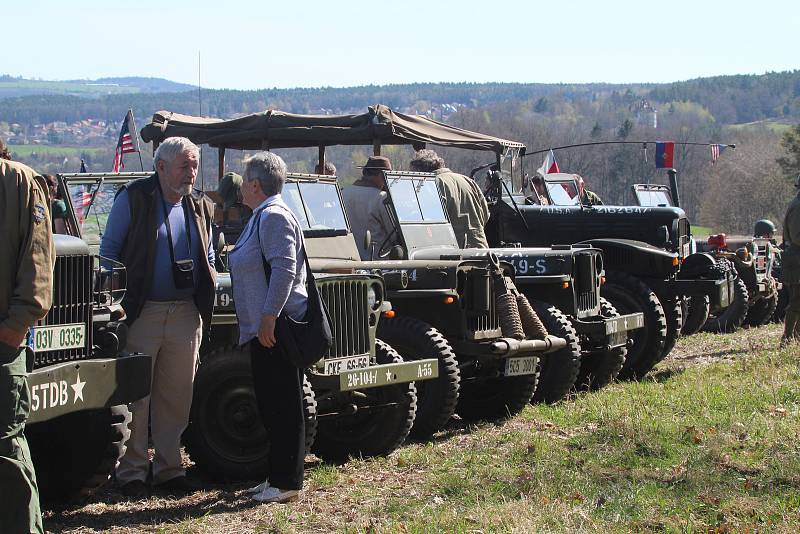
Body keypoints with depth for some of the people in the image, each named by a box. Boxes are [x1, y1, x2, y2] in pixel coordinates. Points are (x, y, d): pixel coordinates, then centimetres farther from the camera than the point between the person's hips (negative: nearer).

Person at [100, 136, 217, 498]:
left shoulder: (200, 207, 12)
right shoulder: (133, 199, -3)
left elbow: (208, 257, 23)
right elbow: (109, 250, -1)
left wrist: (209, 282, 6)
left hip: (186, 313, 5)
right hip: (141, 312, -5)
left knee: (176, 397, 9)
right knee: (135, 396, -1)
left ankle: (168, 469, 18)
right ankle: (131, 473, 7)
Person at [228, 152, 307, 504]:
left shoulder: (273, 217, -13)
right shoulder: (262, 217, 19)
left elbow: (284, 270, -22)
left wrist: (268, 317, -26)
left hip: (275, 327, -11)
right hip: (262, 329, 11)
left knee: (282, 406, -6)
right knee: (270, 405, 14)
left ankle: (286, 483, -2)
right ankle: (277, 477, 20)